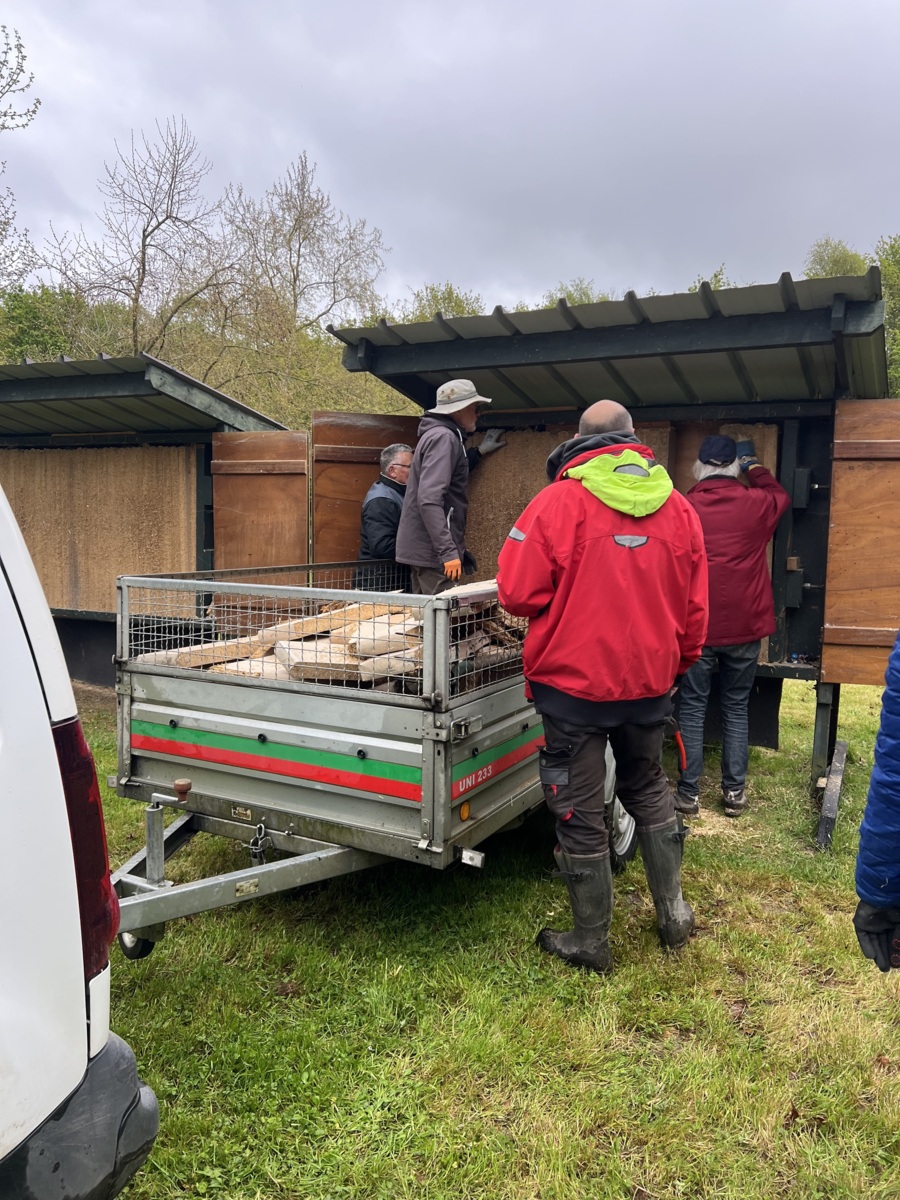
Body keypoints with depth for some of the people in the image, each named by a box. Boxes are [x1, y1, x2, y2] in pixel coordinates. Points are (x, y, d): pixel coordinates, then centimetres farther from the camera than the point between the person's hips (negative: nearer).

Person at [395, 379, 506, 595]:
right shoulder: (443, 437, -14)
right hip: (433, 552, -10)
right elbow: (429, 500, -24)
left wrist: (480, 452, 37)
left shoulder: (438, 434, 16)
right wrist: (448, 552, -27)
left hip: (422, 550, 10)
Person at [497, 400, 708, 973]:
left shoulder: (559, 500, -12)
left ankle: (592, 941, 23)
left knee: (581, 814, 8)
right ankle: (673, 911, 35)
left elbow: (518, 594, -14)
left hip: (575, 683, -5)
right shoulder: (678, 507, 2)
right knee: (649, 789, 26)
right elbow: (694, 608, 6)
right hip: (651, 683, 5)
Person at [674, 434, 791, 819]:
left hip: (697, 626, -2)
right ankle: (734, 791, 15)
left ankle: (688, 792, 8)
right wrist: (753, 464, 34)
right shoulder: (757, 504, -2)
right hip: (744, 627, 2)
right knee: (736, 709, 13)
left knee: (692, 708, 6)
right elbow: (780, 495, 23)